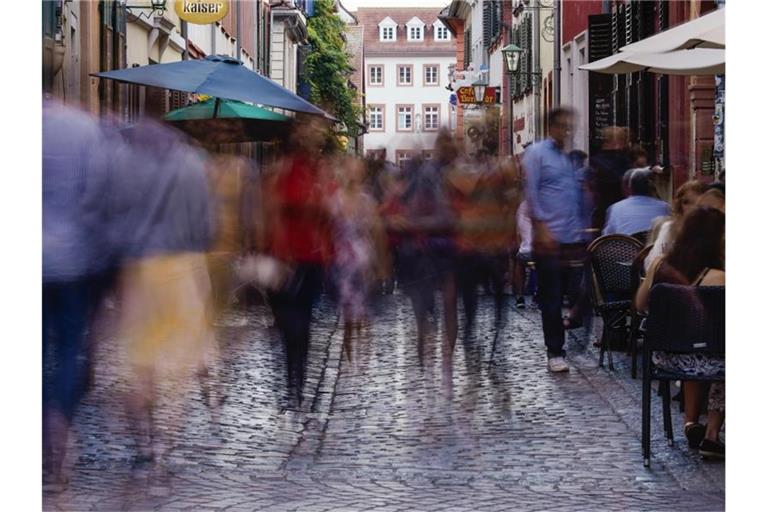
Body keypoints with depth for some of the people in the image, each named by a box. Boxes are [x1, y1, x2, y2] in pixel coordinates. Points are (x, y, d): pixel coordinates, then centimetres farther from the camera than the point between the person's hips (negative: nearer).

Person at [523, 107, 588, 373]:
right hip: (549, 238, -6)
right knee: (551, 298, -2)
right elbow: (531, 192, -8)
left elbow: (577, 196, 18)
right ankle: (554, 352, 4)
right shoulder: (537, 153, -1)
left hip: (574, 238, 6)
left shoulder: (570, 158, 17)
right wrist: (542, 228, -15)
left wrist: (582, 230, 9)